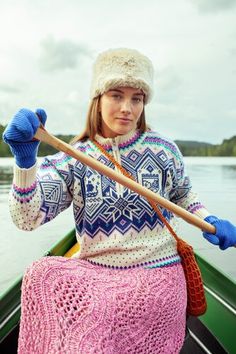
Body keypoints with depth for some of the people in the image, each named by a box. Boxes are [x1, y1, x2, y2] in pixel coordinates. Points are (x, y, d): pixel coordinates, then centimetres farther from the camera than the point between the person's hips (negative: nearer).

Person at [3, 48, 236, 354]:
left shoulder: (163, 150, -2)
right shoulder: (73, 160, -3)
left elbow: (183, 193, 18)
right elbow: (28, 218, -15)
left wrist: (209, 221, -1)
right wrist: (25, 159, -30)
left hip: (156, 276, -1)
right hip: (93, 272, 2)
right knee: (40, 274, -23)